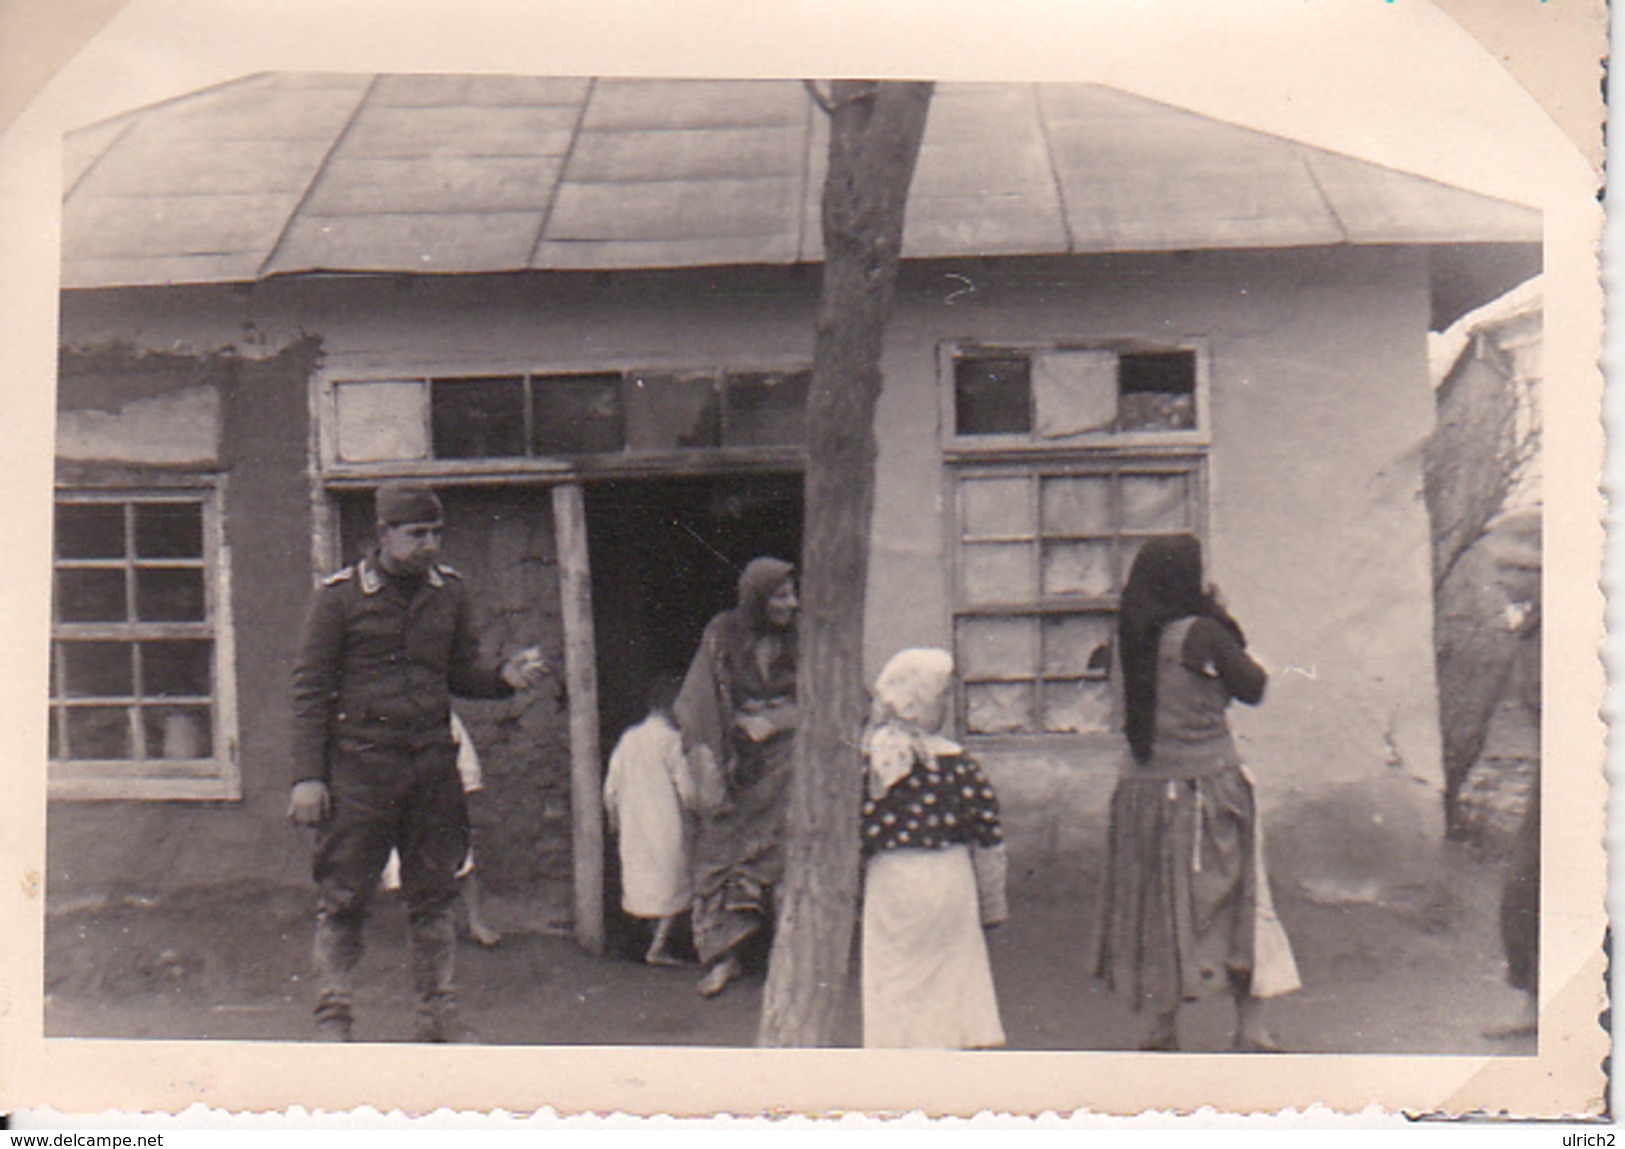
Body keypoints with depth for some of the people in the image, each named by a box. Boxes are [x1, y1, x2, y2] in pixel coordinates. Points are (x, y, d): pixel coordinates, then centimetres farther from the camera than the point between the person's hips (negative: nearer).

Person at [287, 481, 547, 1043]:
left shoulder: (449, 592, 8)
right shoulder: (340, 596, -4)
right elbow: (310, 689, -4)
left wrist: (505, 675, -7)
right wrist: (307, 776, -10)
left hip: (434, 764, 4)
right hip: (360, 765, -4)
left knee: (434, 896, 10)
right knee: (343, 898, 1)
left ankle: (438, 1014, 19)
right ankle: (332, 1018, 12)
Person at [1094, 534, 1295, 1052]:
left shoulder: (1136, 636, 4)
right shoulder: (1201, 634, -13)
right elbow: (1253, 688, -2)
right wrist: (1220, 617, 4)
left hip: (1145, 789, 5)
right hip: (1206, 786, -5)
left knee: (1157, 906, 12)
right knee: (1233, 901, 7)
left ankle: (1161, 1024, 15)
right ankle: (1249, 1026, 9)